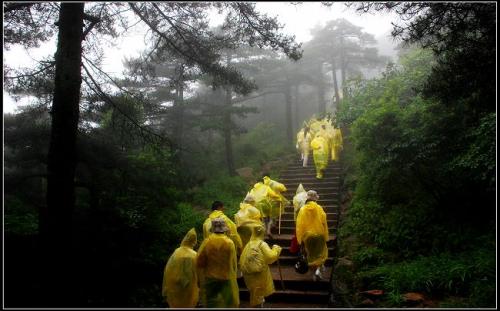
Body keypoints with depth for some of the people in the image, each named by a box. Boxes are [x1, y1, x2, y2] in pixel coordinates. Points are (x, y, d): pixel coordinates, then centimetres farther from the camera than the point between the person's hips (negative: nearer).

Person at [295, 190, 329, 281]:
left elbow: (299, 225, -10)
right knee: (320, 253, 15)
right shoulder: (319, 208, -11)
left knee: (311, 254, 18)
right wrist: (325, 237, 5)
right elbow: (324, 223, -6)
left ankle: (315, 268, 25)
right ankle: (319, 270, 0)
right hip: (319, 235, 0)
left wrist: (300, 239, -1)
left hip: (307, 236, 0)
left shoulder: (302, 209, -12)